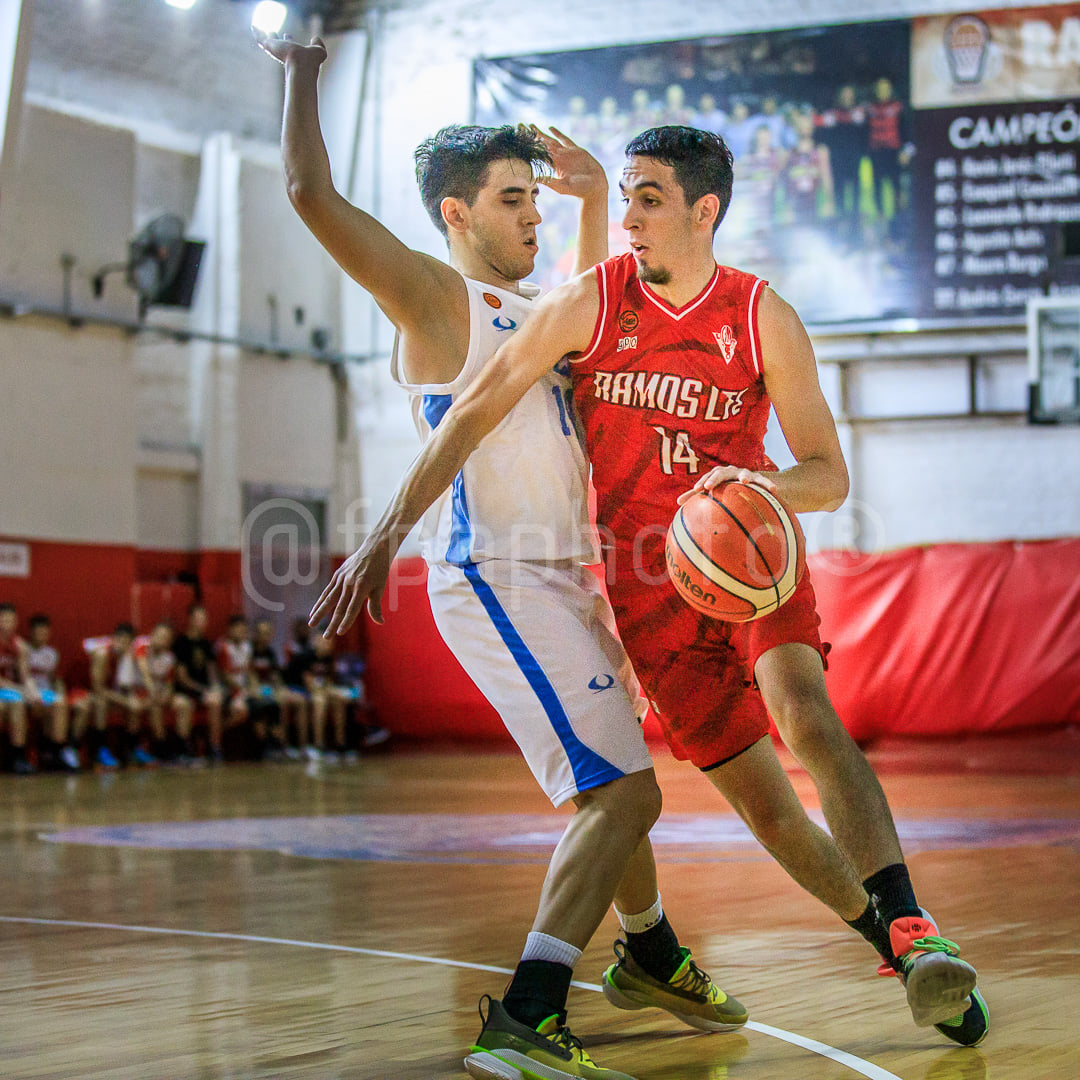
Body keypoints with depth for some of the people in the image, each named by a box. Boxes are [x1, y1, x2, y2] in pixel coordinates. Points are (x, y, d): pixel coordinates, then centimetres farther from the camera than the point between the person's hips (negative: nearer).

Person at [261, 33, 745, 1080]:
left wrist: (594, 199, 24)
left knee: (614, 780, 24)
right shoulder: (435, 295, -6)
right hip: (495, 574, -9)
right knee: (621, 792, -19)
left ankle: (651, 952, 45)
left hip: (560, 575, 9)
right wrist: (303, 70, -7)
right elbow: (311, 193, -16)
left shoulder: (525, 308, 18)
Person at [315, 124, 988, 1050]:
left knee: (802, 708, -30)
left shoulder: (763, 317, -7)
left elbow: (829, 477, -6)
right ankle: (900, 954, 12)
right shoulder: (588, 303, -7)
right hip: (649, 580, 1)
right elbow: (473, 413, -4)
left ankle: (912, 928, -33)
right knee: (761, 801, -2)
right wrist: (387, 535, -11)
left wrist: (761, 483, -29)